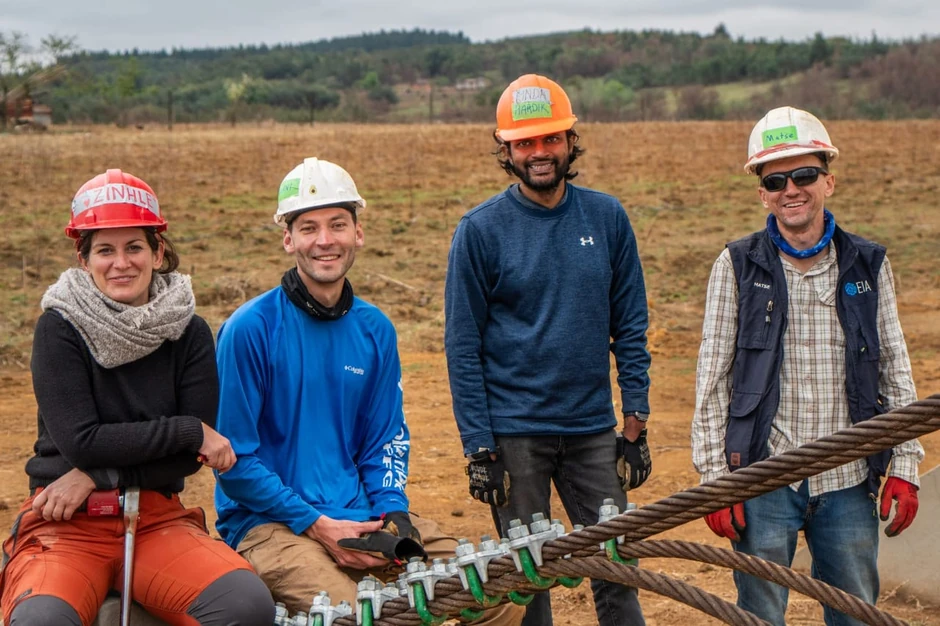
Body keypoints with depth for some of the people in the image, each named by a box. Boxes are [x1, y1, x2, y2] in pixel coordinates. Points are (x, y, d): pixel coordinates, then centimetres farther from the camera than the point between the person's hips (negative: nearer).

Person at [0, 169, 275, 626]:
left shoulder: (189, 332, 4)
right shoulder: (59, 328, -4)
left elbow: (190, 458, 0)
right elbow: (81, 442, -13)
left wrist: (97, 476, -11)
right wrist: (190, 431, -11)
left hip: (157, 519, 3)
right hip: (66, 522, -3)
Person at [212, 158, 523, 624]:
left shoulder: (375, 329, 8)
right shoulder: (250, 329, -9)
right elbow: (234, 458, -9)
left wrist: (392, 513, -4)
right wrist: (318, 525, -14)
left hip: (361, 515, 5)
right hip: (269, 523, -5)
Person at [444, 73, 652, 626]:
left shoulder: (607, 217, 3)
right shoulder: (481, 229, -4)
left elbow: (631, 327, 7)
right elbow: (463, 347, -3)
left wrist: (635, 426, 3)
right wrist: (478, 447, -6)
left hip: (594, 429, 2)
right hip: (514, 434, -2)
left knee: (617, 569, 5)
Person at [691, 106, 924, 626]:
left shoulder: (868, 266, 5)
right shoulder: (738, 266, -2)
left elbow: (896, 373, 9)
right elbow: (712, 379, -1)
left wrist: (904, 466, 3)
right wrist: (714, 476, -5)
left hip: (849, 483, 2)